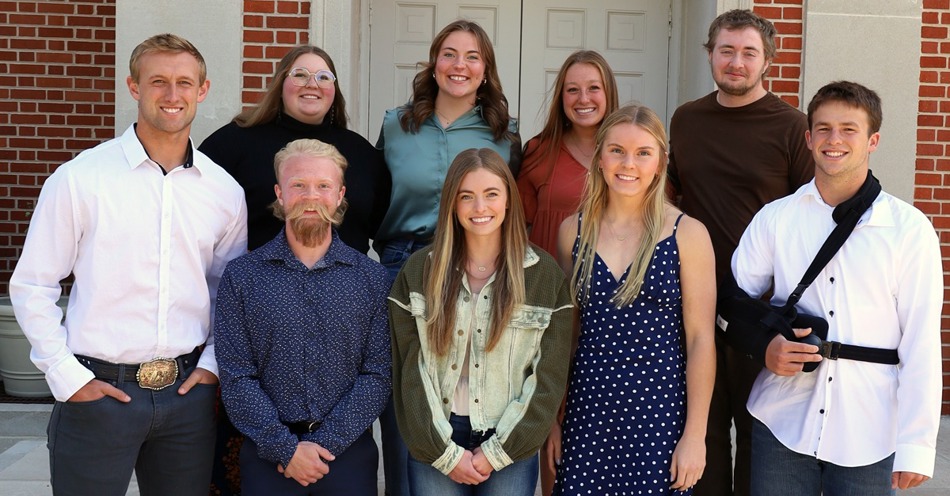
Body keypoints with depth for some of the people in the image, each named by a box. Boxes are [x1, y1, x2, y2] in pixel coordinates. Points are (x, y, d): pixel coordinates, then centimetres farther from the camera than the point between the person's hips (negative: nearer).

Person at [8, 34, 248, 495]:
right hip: (97, 389, -3)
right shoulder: (79, 179, -5)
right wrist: (68, 377, -8)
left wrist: (213, 363, 6)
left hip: (189, 389, 3)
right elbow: (31, 287, -3)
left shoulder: (224, 191, 4)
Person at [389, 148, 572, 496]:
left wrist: (495, 453, -8)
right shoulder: (419, 271, 0)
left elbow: (548, 378, -4)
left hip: (511, 445, 0)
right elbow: (409, 369, -2)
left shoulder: (545, 275, -2)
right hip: (434, 443, 1)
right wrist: (445, 451, -9)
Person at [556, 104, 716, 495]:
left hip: (659, 409, -2)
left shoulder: (687, 234, -5)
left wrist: (695, 434, -8)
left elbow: (700, 339, -5)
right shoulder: (573, 231, 4)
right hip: (587, 408, 3)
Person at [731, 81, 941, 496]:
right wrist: (764, 347, -12)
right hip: (781, 426, 2)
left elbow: (921, 343, -3)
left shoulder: (908, 228, -2)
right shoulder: (774, 219, 4)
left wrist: (916, 445, -5)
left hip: (869, 437, -1)